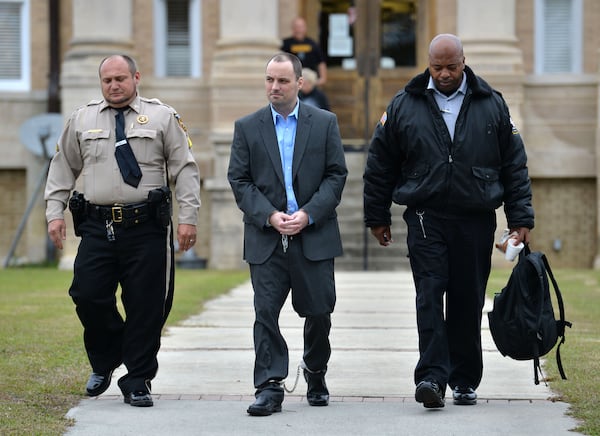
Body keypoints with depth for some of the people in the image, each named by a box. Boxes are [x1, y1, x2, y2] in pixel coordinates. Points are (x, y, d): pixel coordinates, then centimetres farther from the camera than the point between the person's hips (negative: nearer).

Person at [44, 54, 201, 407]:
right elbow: (63, 169, 19)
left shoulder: (163, 117, 6)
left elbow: (185, 169, 3)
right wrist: (55, 212, 9)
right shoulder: (82, 120, 13)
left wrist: (188, 217, -5)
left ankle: (137, 381, 11)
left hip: (146, 229, -2)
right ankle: (104, 363, 21)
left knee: (146, 306, -1)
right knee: (88, 297, -5)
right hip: (97, 228, 2)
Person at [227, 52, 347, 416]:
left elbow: (336, 175, 2)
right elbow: (239, 181, 3)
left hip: (314, 236, 0)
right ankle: (269, 388, -4)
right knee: (265, 313, -6)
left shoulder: (325, 123, 6)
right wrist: (269, 216, -11)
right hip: (266, 238, 0)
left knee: (319, 312, 6)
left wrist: (308, 214, -10)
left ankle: (316, 374, 29)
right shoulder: (247, 127, 6)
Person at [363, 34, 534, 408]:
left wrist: (521, 219, 3)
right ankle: (432, 377, -17)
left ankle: (464, 381, 15)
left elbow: (515, 165, 8)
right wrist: (377, 217, 11)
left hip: (476, 220, 1)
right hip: (426, 219, -1)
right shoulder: (404, 106, 4)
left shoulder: (492, 106, 6)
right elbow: (380, 165, 11)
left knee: (468, 303, 4)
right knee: (429, 295, -12)